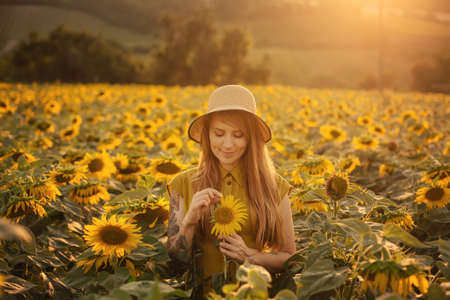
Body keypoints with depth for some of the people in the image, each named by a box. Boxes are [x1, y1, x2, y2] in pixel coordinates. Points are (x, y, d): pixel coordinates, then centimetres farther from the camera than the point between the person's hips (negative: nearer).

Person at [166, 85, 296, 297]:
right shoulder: (184, 185, 0)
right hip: (204, 292, 0)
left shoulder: (273, 187, 1)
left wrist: (250, 256, -9)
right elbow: (175, 261, 2)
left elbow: (290, 258, 8)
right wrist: (190, 220, -14)